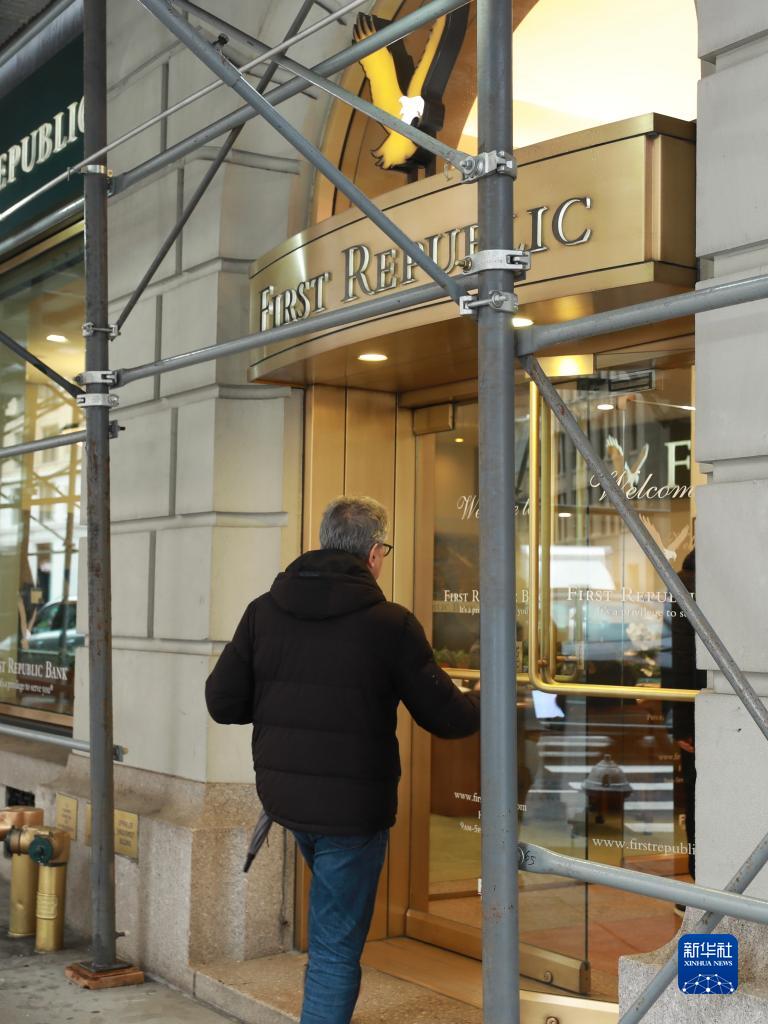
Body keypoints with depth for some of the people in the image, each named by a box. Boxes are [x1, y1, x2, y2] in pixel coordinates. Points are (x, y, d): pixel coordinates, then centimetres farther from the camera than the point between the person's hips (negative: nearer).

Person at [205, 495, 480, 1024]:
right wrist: (485, 700, 16)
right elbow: (448, 718, -7)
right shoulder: (391, 624, -14)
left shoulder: (264, 611, -2)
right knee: (336, 950, 5)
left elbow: (223, 701, -2)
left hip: (281, 796, 6)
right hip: (351, 804, -5)